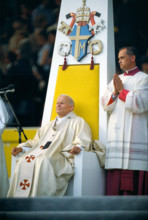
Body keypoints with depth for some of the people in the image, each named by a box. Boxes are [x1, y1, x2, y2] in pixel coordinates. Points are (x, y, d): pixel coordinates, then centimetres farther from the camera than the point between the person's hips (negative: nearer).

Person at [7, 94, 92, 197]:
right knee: (23, 161, -26)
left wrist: (78, 146, -27)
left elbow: (84, 139, -2)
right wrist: (21, 147, 16)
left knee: (44, 161, -39)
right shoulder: (49, 125, 37)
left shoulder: (78, 122, 16)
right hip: (41, 152, 6)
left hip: (61, 156, -6)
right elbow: (36, 141, 34)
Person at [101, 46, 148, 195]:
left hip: (136, 137, -5)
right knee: (115, 181, -2)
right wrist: (115, 91, -4)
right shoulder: (116, 80, 21)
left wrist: (121, 90, -2)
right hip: (116, 134, 5)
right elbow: (105, 104, 13)